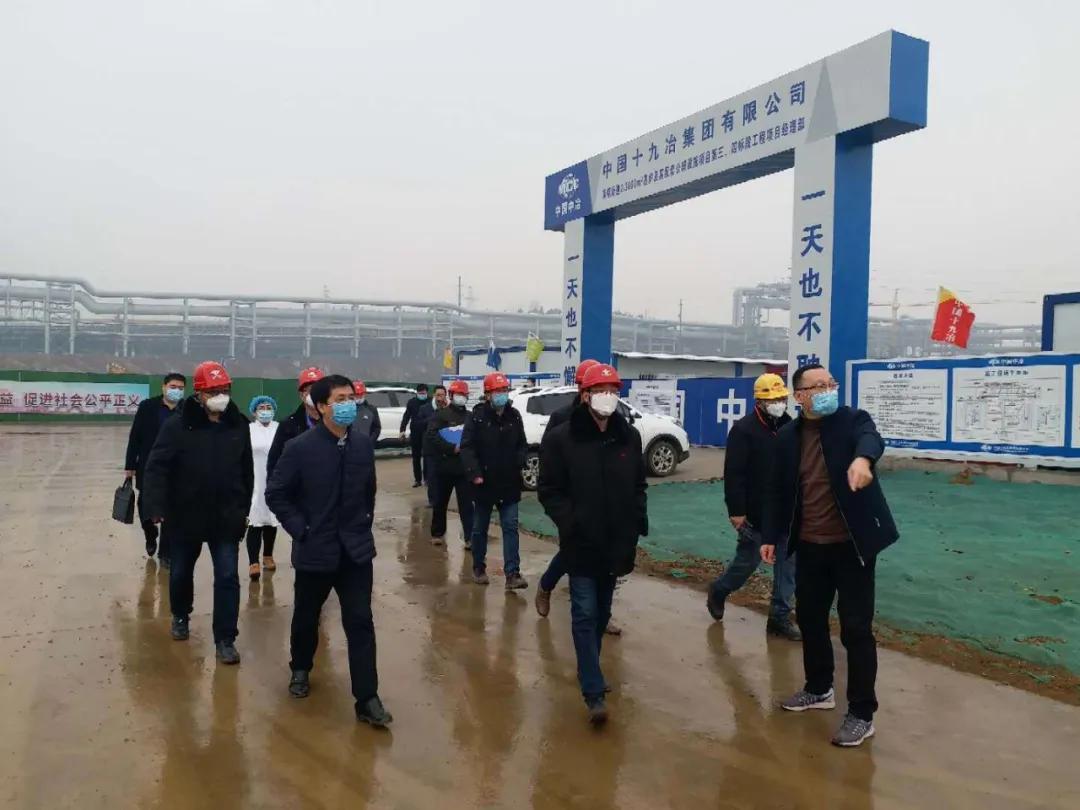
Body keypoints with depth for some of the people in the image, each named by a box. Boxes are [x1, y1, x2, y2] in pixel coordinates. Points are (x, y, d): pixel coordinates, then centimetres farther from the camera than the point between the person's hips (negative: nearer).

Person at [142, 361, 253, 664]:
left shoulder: (238, 425, -2)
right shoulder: (178, 426, -12)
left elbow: (247, 471, 6)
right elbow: (157, 467, -14)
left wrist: (244, 508, 9)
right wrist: (157, 507, -22)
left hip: (227, 518, 1)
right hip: (185, 516, -1)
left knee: (228, 577, 0)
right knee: (181, 572, 19)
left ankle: (225, 639, 10)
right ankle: (180, 615, 47)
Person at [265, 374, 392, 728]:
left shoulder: (364, 444, -2)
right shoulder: (300, 448, -13)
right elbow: (276, 494, -6)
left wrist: (366, 521, 7)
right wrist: (300, 530, -10)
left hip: (356, 549, 2)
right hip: (315, 550, -2)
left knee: (360, 622, -1)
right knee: (306, 617, 18)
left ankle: (367, 699, 5)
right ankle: (301, 670, 45)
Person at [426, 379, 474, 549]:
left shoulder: (470, 417, 11)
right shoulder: (441, 414, 1)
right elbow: (432, 436, -12)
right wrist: (452, 448, -19)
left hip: (464, 467, 2)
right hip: (445, 466, -1)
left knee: (466, 504, -1)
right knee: (440, 503, 11)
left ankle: (469, 538, -2)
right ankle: (437, 534, 25)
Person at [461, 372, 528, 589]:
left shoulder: (514, 416, 3)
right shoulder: (477, 416, -9)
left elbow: (522, 445, 9)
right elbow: (467, 447, -12)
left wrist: (519, 463, -8)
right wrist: (474, 473, -22)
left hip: (509, 483, 3)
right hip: (484, 482, -2)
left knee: (510, 527, 0)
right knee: (480, 528, 12)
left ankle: (512, 573, 2)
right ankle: (478, 568, 28)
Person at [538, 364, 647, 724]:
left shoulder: (629, 437, 5)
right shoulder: (562, 438, -9)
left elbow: (639, 485, 13)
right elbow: (549, 491, -7)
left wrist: (638, 522, 2)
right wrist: (570, 524, -16)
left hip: (616, 543, 5)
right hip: (581, 544, -4)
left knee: (602, 613, 18)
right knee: (585, 615, -4)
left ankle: (589, 669, 38)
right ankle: (594, 692, 0)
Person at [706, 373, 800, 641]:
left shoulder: (790, 427, 7)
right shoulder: (744, 429, -12)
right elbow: (733, 474, -16)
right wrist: (736, 511, -19)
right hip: (755, 514, -6)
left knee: (788, 562, 5)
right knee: (748, 559, 5)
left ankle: (780, 617, 15)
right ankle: (718, 592, 31)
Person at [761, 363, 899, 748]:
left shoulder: (853, 419, -7)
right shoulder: (787, 436, 4)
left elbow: (870, 438, -32)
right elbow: (777, 491, 10)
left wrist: (862, 459, -55)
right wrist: (771, 537, 9)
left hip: (852, 543, -4)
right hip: (810, 545, 5)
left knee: (856, 628, 0)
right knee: (810, 619, 16)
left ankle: (862, 714, 12)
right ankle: (819, 689, 37)